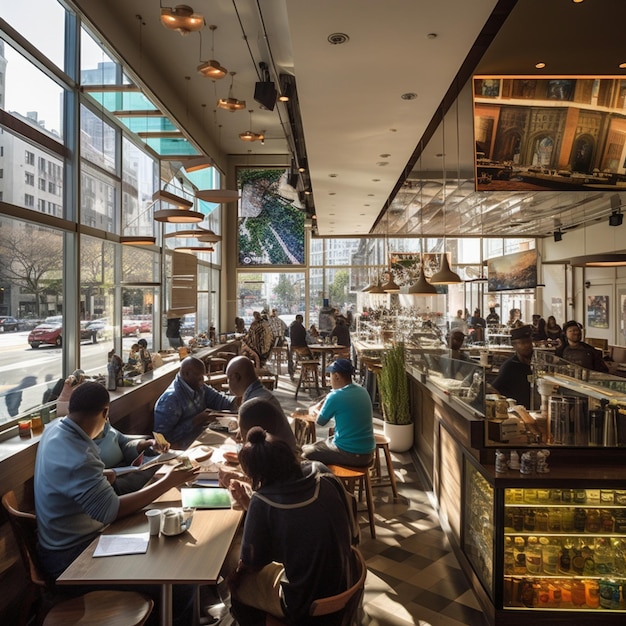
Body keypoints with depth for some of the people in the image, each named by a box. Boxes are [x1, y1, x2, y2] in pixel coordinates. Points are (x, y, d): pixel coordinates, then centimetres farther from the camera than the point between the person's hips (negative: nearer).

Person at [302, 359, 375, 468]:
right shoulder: (363, 391, 4)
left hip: (349, 454, -7)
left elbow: (321, 421, -1)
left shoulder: (335, 396, -17)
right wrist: (318, 409, 23)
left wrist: (315, 410, 19)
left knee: (305, 452, 11)